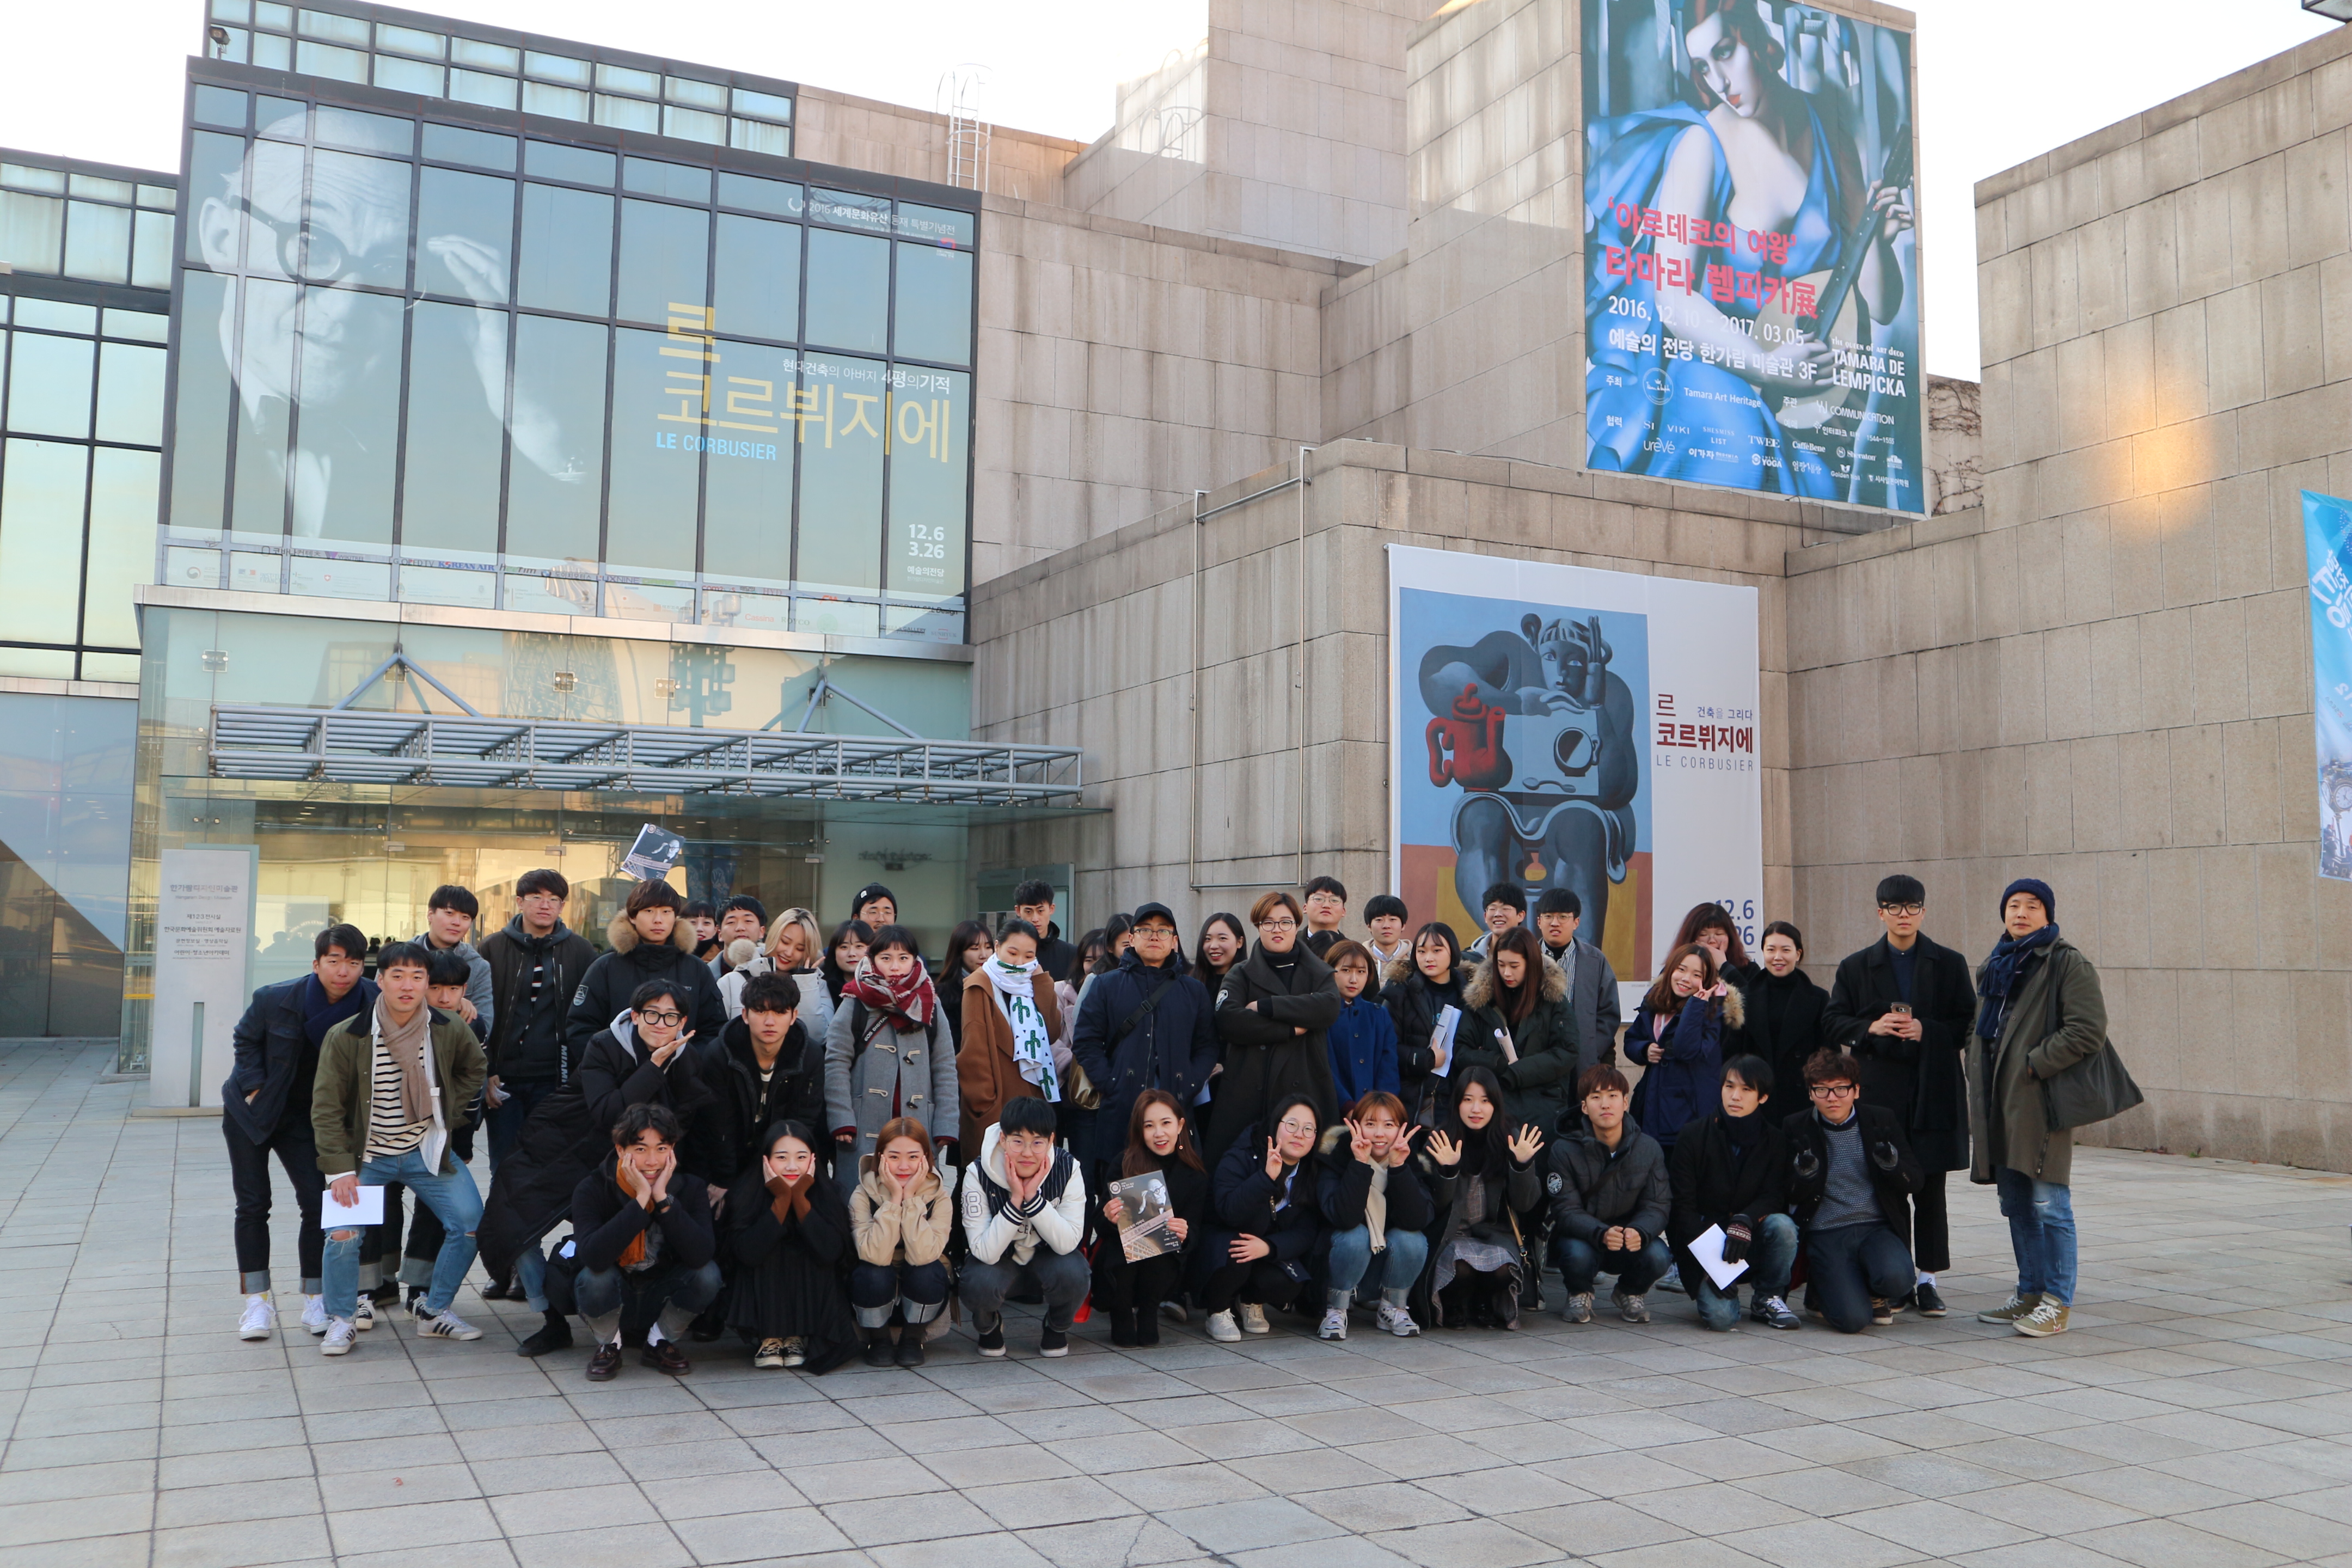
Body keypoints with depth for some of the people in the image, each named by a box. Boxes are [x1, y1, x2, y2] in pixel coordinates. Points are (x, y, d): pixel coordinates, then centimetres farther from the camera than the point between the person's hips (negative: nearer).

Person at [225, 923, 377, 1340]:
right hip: (251, 1111, -1)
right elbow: (244, 1041, -3)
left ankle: (315, 1300, 5)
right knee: (253, 1205, 0)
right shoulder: (275, 999, -21)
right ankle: (257, 1303, 7)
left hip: (305, 1117, 1)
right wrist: (254, 1087, -11)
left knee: (317, 1202, -6)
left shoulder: (372, 1005, -20)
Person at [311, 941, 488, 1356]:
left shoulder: (450, 1032, -7)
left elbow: (475, 1069, 15)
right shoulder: (346, 1037, -14)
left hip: (426, 1151, 2)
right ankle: (340, 1319, 7)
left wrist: (451, 1115, 4)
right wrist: (340, 1168, -15)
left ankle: (435, 1313, 13)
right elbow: (326, 1107, -10)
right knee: (343, 1234, -19)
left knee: (470, 1224, -8)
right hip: (366, 1154, -2)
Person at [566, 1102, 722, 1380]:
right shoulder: (593, 1189, -19)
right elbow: (593, 1258, -37)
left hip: (661, 1298, 2)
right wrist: (641, 1199, -38)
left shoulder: (690, 1188, -14)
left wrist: (663, 1198, -34)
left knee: (708, 1274, -26)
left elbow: (701, 1256, -30)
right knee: (594, 1278, -33)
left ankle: (660, 1343, 1)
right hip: (610, 1298, -2)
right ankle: (608, 1345, -1)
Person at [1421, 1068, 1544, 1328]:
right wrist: (1447, 1170, -25)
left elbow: (1525, 1204, -4)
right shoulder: (1440, 1142, -4)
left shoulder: (1512, 1139, -1)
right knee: (1461, 1266, -32)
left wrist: (1523, 1164, -21)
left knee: (1502, 1268, -30)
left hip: (1498, 1234, 1)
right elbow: (1437, 1207, -7)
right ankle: (1454, 1306, 3)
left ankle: (1488, 1306, 5)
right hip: (1454, 1235, -1)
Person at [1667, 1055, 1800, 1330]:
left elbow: (1774, 1197, -7)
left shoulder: (1776, 1141, 2)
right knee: (1722, 1317, -26)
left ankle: (1768, 1299, -6)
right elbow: (1683, 1206, -7)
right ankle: (1702, 1287, 10)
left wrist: (1744, 1222, -30)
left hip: (1751, 1244, 2)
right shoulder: (1693, 1137, -5)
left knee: (1782, 1225, -30)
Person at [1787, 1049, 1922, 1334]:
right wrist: (1804, 1172, -20)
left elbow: (1914, 1182, 6)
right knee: (1853, 1319, -23)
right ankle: (1825, 1290, 14)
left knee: (1896, 1278, -32)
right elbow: (1790, 1197, 3)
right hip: (1826, 1235, -2)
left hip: (1877, 1228, 2)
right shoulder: (1795, 1129, 2)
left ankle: (1875, 1293, 7)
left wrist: (1891, 1163, -16)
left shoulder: (1883, 1121, 7)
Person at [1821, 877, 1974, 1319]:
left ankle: (1927, 1278, 9)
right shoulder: (1855, 967, 10)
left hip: (1934, 1091, 0)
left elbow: (1969, 1024, 4)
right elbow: (1832, 1024, 7)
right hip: (1878, 1091, 1)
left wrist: (1927, 1031, -12)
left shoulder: (1949, 965, 9)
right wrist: (1870, 1028, -10)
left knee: (1930, 1188, 1)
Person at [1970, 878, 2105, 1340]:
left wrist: (2034, 1065, -16)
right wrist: (1978, 1093, 15)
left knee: (2049, 1206, -5)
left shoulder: (2067, 963, -6)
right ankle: (2029, 1293, 23)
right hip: (2000, 1102, 8)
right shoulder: (1995, 967, 18)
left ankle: (2056, 1304, 1)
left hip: (2043, 1102, -8)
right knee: (2016, 1206, 13)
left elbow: (2088, 1030, -15)